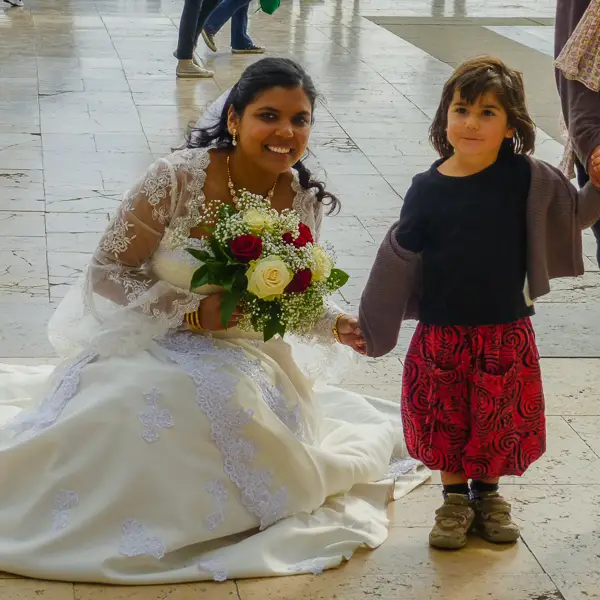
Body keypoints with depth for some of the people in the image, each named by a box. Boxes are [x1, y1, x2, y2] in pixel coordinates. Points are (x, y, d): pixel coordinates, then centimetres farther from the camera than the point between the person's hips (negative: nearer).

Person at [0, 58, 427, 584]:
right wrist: (195, 312, -23)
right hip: (149, 342, -2)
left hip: (241, 354, 3)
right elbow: (107, 273, -13)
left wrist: (334, 325, -12)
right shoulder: (178, 178, -20)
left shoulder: (304, 201, -6)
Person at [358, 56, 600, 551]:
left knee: (500, 418, 11)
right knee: (445, 418, 9)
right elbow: (401, 259, 2)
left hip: (506, 330, 0)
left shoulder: (525, 177, -8)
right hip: (442, 332, 0)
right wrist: (371, 326, 7)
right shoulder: (429, 190, -7)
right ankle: (455, 498, 29)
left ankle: (489, 493, 34)